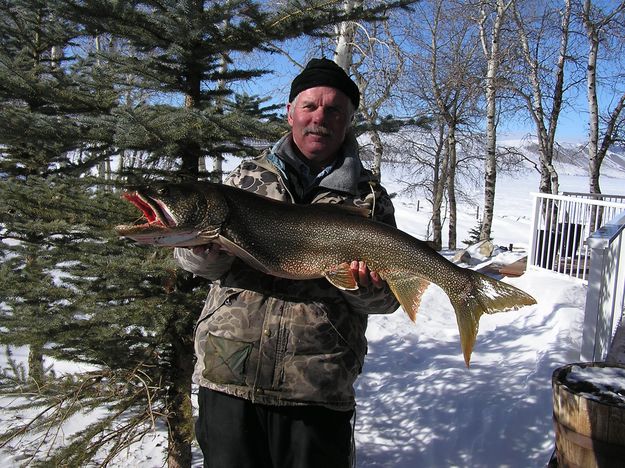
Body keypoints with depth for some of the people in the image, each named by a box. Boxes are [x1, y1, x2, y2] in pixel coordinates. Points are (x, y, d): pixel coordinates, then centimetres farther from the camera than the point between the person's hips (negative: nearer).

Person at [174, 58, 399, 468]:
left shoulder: (371, 198, 6)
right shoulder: (247, 177, 10)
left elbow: (389, 295, 5)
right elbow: (188, 254, 6)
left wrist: (369, 288, -17)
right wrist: (203, 251, -17)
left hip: (319, 388, -1)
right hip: (228, 374, 2)